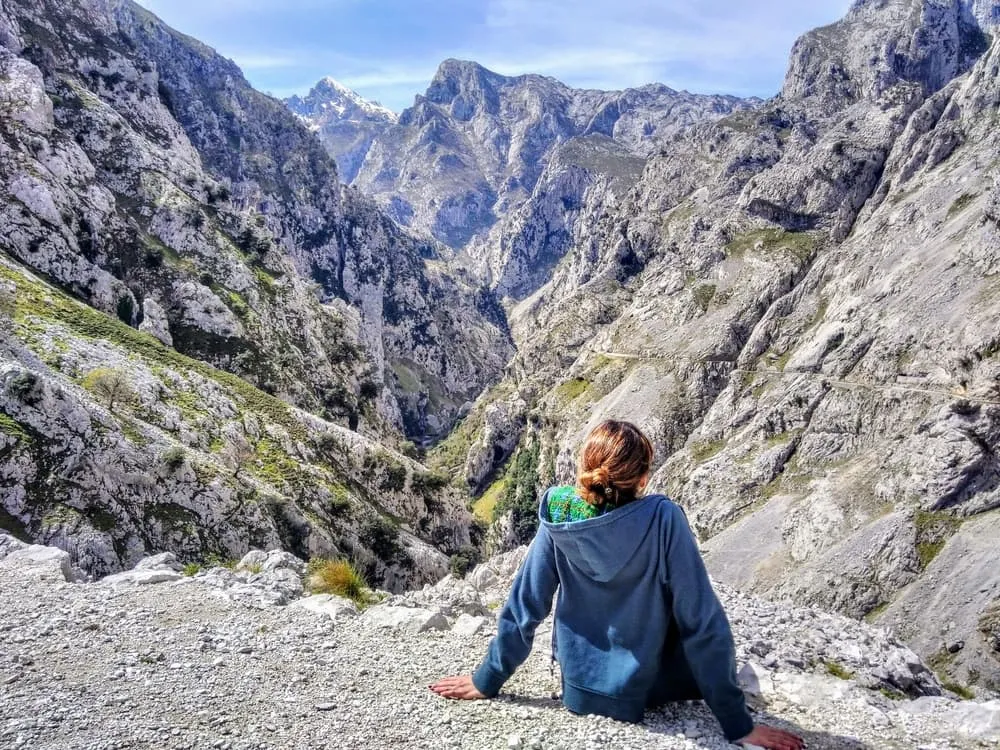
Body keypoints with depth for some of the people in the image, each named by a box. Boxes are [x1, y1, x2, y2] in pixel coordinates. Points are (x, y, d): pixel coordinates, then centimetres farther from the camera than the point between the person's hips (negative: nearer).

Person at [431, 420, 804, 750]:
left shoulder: (558, 518, -15)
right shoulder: (663, 519, -23)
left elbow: (523, 608, -8)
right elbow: (702, 622, -20)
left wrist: (487, 681, 5)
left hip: (578, 690, 4)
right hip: (643, 692, -3)